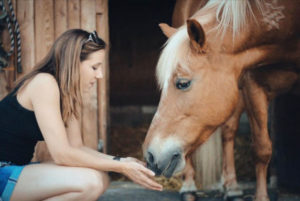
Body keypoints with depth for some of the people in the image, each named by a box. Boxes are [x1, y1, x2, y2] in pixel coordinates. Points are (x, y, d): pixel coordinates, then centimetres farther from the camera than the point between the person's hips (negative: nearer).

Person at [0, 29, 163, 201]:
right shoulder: (44, 83, -19)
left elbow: (76, 147, 11)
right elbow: (62, 154, -22)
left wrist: (120, 161, -3)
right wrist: (122, 168, -18)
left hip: (20, 167, 10)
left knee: (100, 180, 1)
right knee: (89, 182, -24)